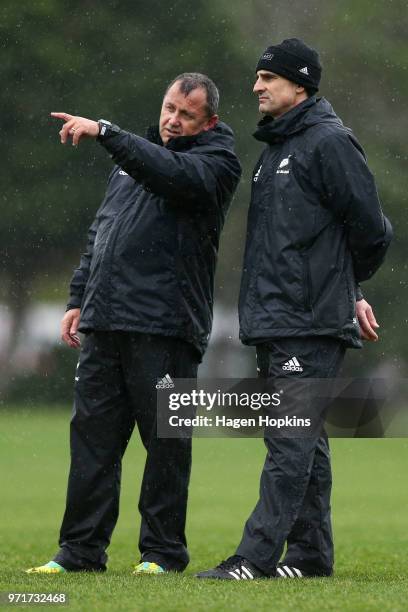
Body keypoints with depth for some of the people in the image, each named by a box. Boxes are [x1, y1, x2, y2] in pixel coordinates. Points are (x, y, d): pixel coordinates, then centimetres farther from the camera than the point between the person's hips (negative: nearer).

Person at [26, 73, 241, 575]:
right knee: (92, 435, 4)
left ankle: (163, 552, 7)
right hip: (104, 325, 6)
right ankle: (81, 550, 8)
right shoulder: (132, 159, 21)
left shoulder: (216, 162, -1)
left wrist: (104, 132, -25)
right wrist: (79, 299, 18)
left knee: (165, 440, -1)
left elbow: (173, 174, -23)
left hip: (165, 326, -6)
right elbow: (99, 233, 26)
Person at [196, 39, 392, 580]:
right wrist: (347, 293, 17)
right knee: (302, 442, 11)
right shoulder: (276, 148, 20)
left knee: (290, 439, -11)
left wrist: (351, 287, 6)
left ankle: (258, 556, -16)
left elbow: (369, 227, -10)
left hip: (310, 323, -10)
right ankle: (310, 554, 15)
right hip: (273, 322, 10)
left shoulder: (329, 142, -9)